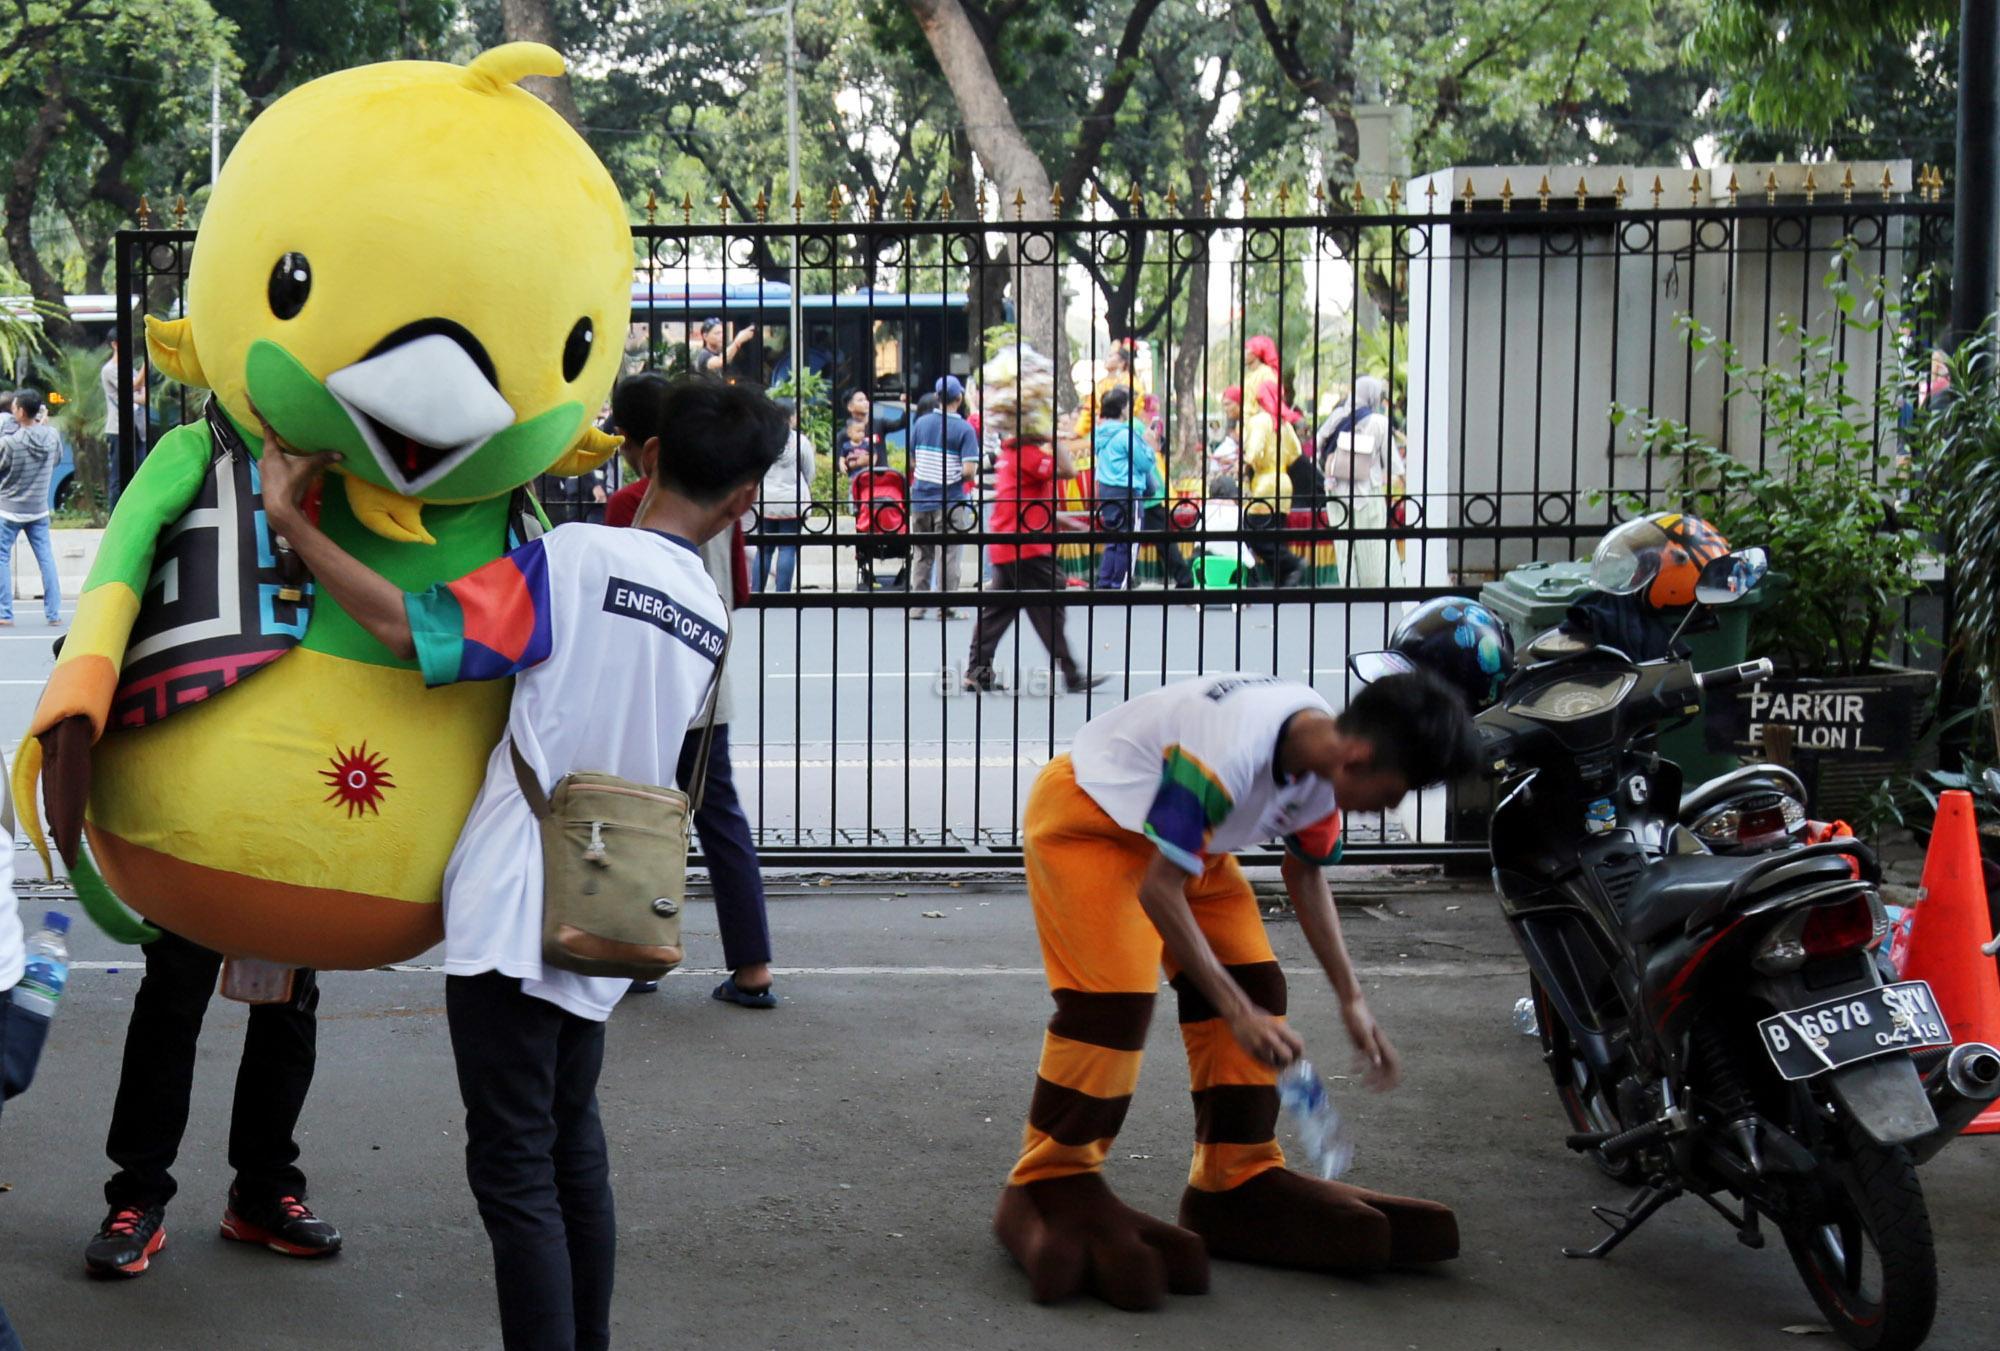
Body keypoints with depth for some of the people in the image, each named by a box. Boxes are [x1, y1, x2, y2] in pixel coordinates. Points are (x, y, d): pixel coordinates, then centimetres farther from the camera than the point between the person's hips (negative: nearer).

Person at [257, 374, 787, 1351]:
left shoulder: (573, 558, -12)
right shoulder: (711, 618, 9)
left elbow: (410, 627, -18)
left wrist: (292, 522, -9)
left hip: (512, 916, -7)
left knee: (515, 1169, -2)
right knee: (572, 1143, 21)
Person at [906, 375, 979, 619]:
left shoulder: (921, 423, 3)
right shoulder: (964, 429, -9)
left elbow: (911, 462, 6)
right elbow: (969, 470, -15)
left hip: (920, 498, 3)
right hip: (949, 500, -3)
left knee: (920, 555, 12)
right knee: (947, 555, 2)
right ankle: (946, 608, 3)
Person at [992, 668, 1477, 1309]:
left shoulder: (1325, 763, -11)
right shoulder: (1230, 751, -38)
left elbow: (1305, 874, 8)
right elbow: (1158, 889, -31)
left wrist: (1352, 1001, 6)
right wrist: (1238, 1012, -27)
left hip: (1180, 830, 9)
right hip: (1084, 815, -8)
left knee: (1255, 985, -1)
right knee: (1114, 995, -21)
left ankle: (1236, 1184, 9)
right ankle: (1048, 1189, -7)